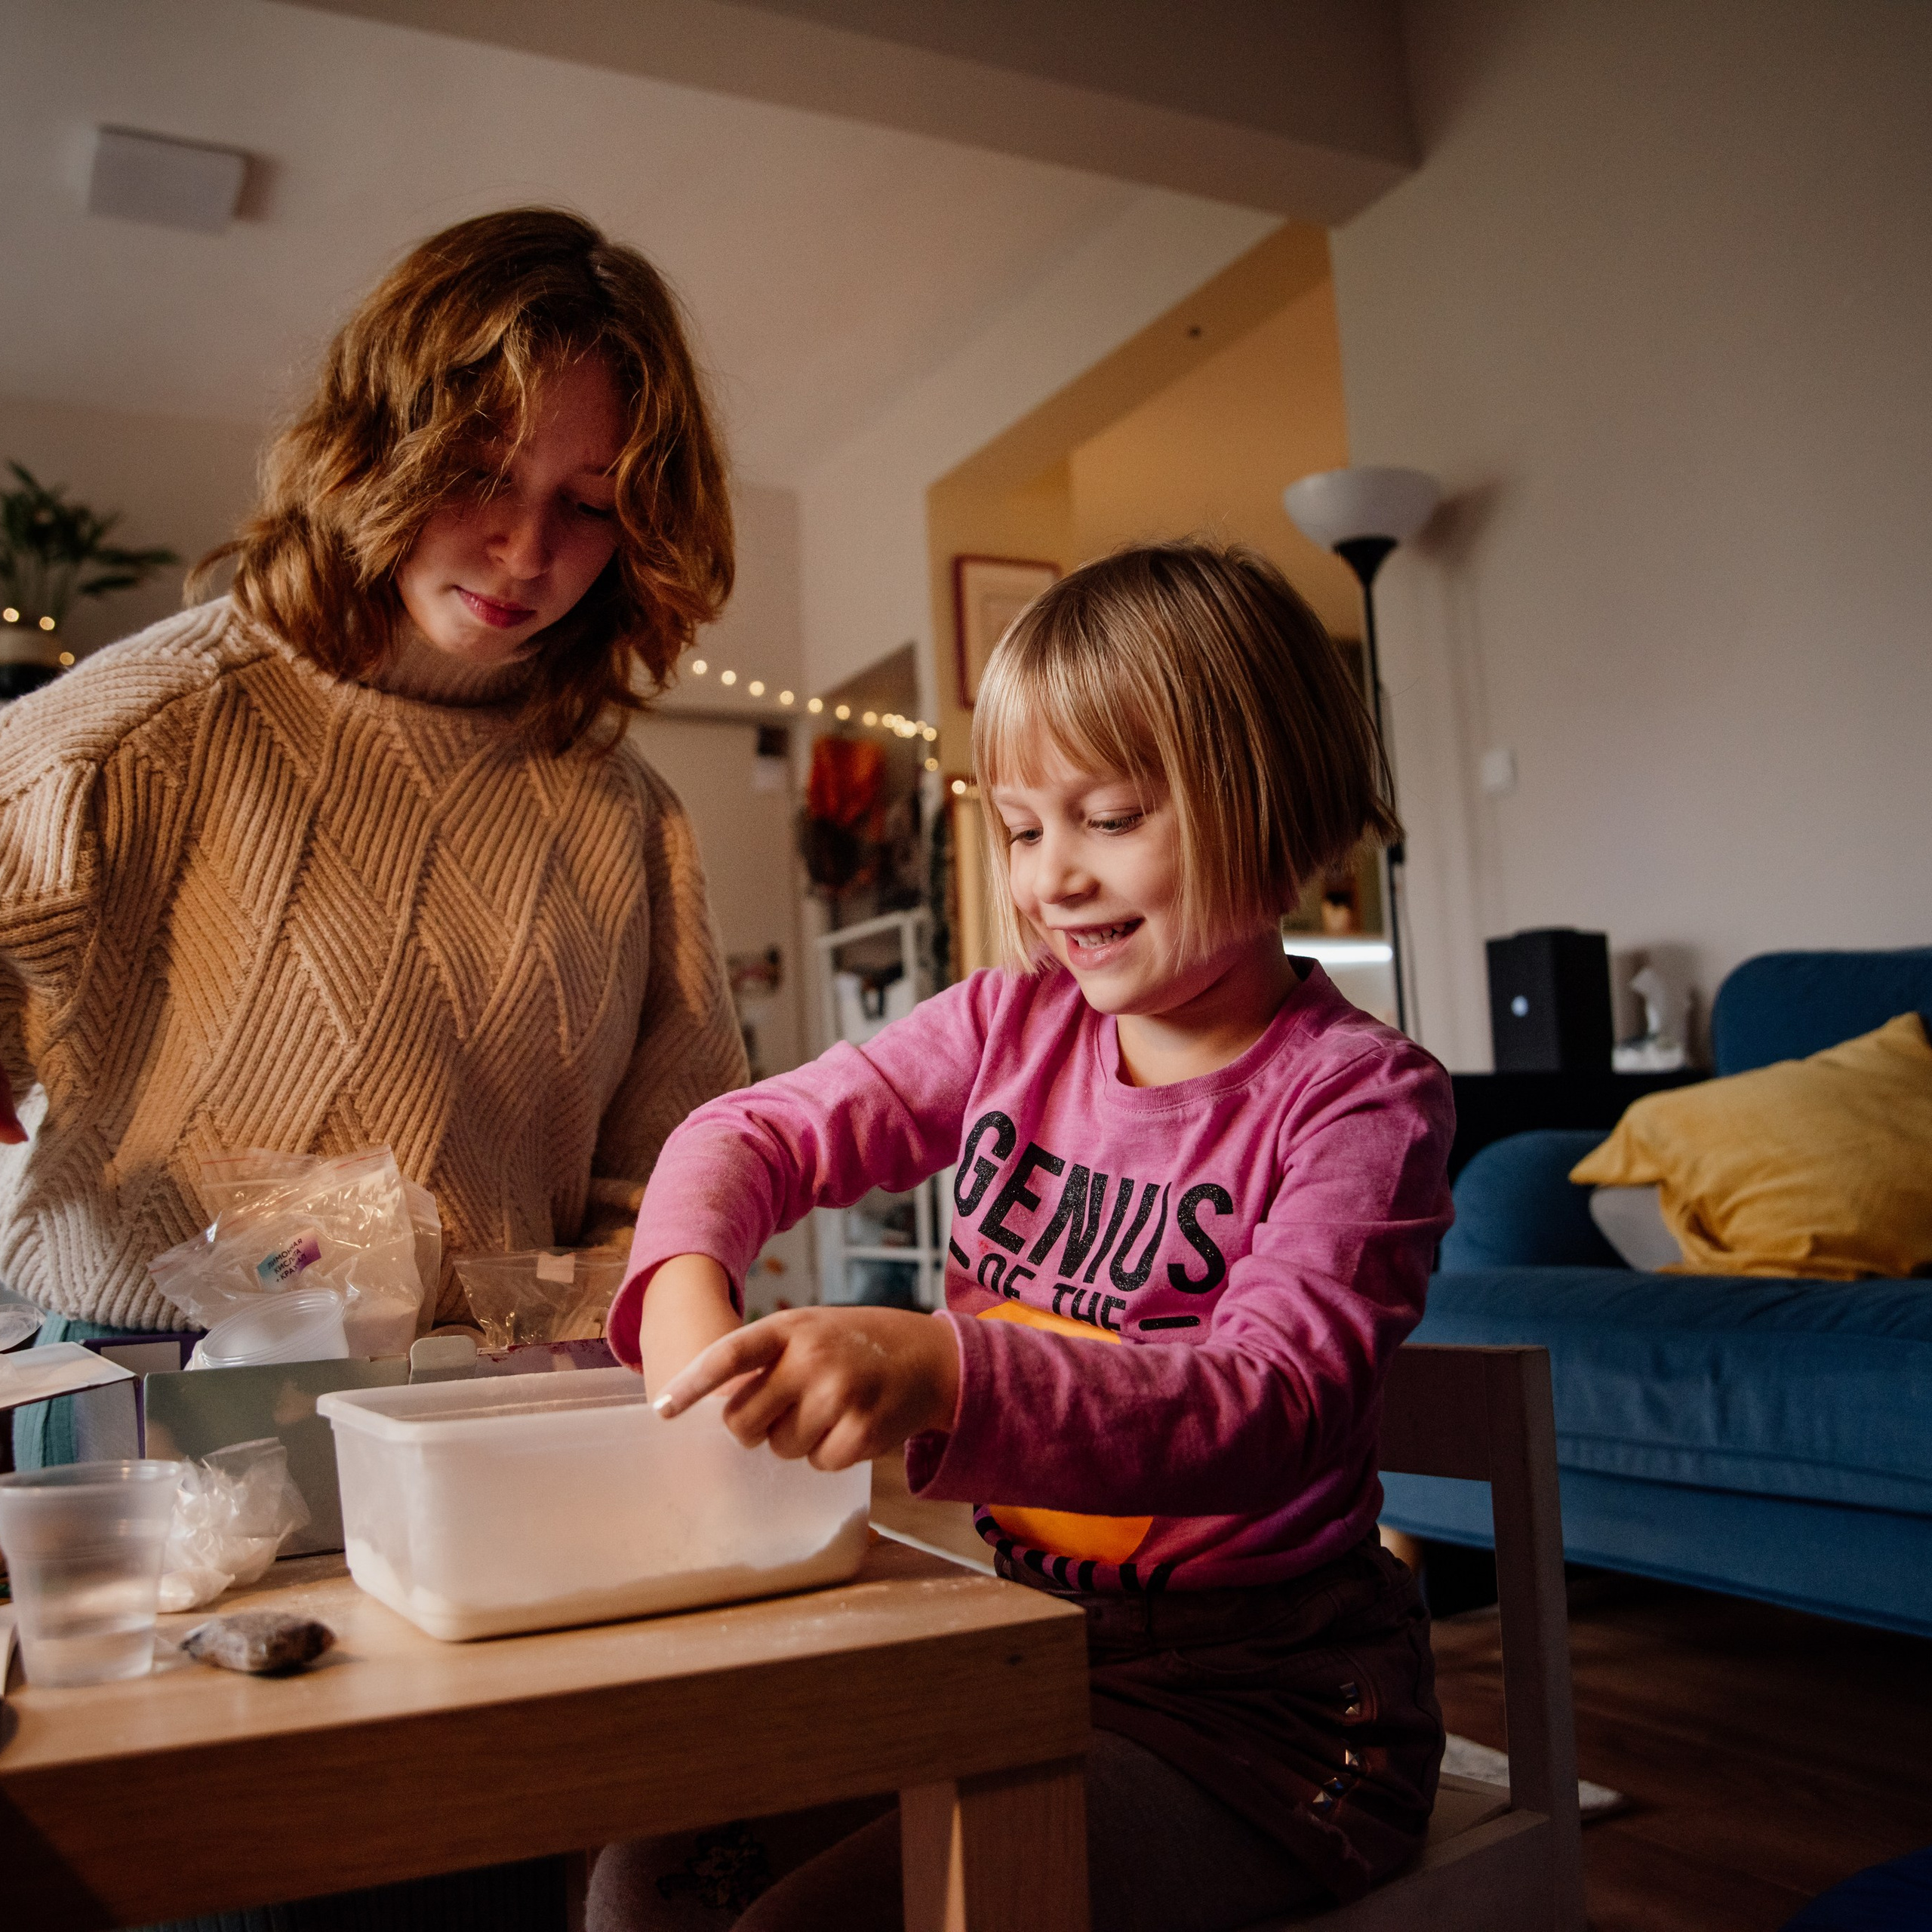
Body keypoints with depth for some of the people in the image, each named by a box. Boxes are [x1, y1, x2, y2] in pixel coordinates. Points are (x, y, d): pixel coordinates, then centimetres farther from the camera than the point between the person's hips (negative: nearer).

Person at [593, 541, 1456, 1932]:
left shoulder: (1355, 1094, -13)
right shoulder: (1016, 1023, 4)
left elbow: (1268, 1410, -26)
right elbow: (759, 1131, 5)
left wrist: (940, 1374, -42)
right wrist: (685, 1278, -19)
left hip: (1258, 1697, -5)